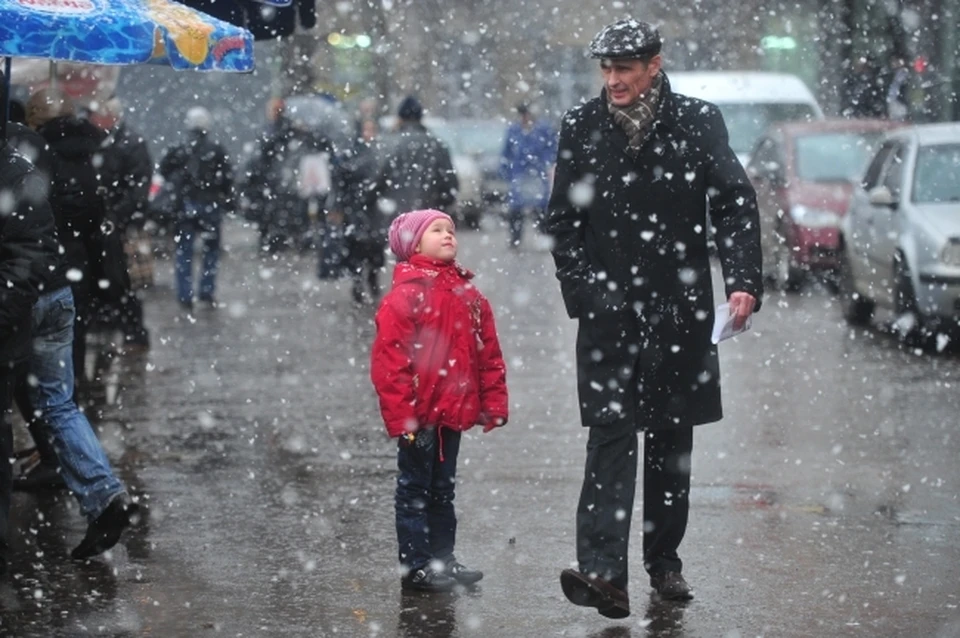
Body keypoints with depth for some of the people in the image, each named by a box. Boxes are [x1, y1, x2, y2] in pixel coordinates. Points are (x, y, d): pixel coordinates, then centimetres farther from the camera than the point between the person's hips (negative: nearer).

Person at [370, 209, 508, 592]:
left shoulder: (469, 296, 8)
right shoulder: (405, 295, -12)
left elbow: (489, 355, 12)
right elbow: (389, 362, -15)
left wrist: (493, 403, 6)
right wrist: (402, 417, -19)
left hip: (453, 413, 7)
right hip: (418, 416, -6)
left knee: (442, 490, 17)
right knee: (415, 490, 3)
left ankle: (443, 559, 26)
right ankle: (416, 567, 7)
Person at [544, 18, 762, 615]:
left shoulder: (698, 121, -1)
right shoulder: (582, 125, 2)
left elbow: (736, 204, -2)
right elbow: (563, 219, 8)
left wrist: (743, 281, -13)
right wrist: (582, 289, -1)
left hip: (680, 308, 1)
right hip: (609, 309, -1)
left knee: (672, 436, 10)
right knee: (611, 434, -11)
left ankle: (664, 560, 24)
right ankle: (603, 572, -19)